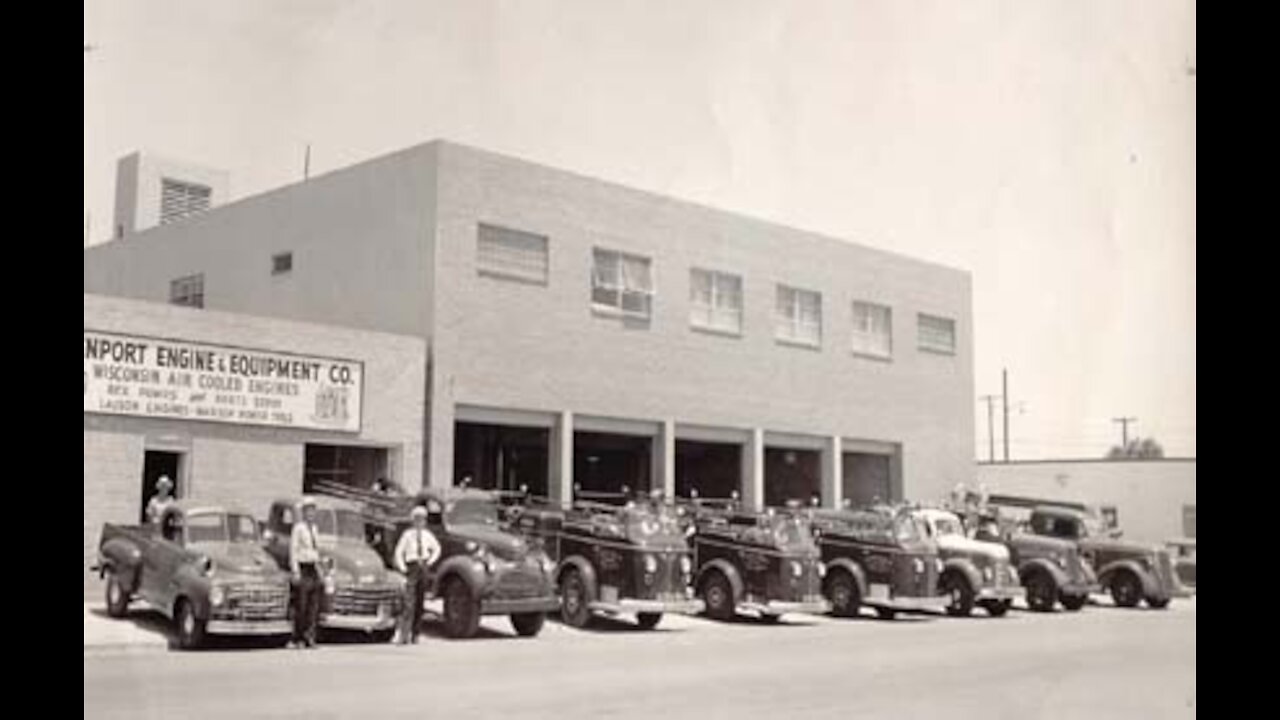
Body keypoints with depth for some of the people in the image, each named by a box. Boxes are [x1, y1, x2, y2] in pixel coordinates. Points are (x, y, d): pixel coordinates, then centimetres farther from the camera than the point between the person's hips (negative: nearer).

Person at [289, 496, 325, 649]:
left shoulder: (314, 529, 15)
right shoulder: (298, 528, -7)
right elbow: (293, 550, -11)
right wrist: (295, 572, -17)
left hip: (313, 569, 7)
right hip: (302, 569, -7)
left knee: (314, 606, 2)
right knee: (300, 606, -3)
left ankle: (309, 637, 3)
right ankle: (298, 639, 4)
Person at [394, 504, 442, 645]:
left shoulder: (427, 535, 7)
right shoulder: (408, 535, -5)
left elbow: (437, 549, 22)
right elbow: (399, 552, 0)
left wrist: (431, 561, 11)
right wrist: (402, 568, -4)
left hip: (424, 568, 4)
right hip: (412, 566, -4)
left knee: (420, 604, 7)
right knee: (409, 603, -12)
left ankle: (415, 634, 15)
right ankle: (404, 636, -13)